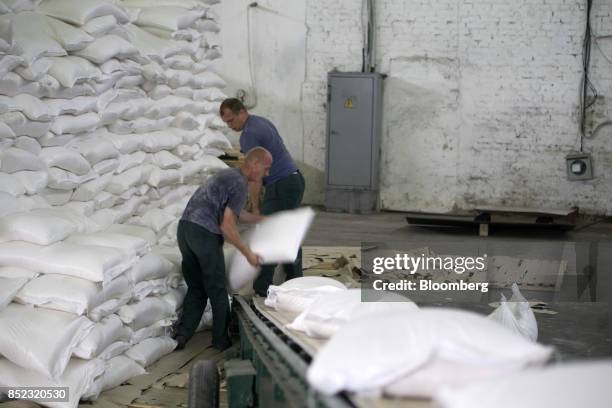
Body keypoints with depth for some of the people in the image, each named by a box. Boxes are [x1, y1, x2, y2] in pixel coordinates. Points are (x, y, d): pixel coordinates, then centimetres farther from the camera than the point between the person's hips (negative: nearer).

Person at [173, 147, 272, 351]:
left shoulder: (227, 174, 22)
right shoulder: (240, 185, -7)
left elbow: (235, 212, 36)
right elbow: (227, 226, -13)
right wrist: (248, 253, -4)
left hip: (184, 227, 9)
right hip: (205, 234, -9)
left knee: (196, 288, 15)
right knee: (217, 290, 5)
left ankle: (182, 335, 8)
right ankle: (221, 340, 15)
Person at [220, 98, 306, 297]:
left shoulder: (249, 134, -15)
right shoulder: (262, 122, 15)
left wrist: (255, 207, -5)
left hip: (281, 186, -10)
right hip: (295, 180, 10)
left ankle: (262, 289, -1)